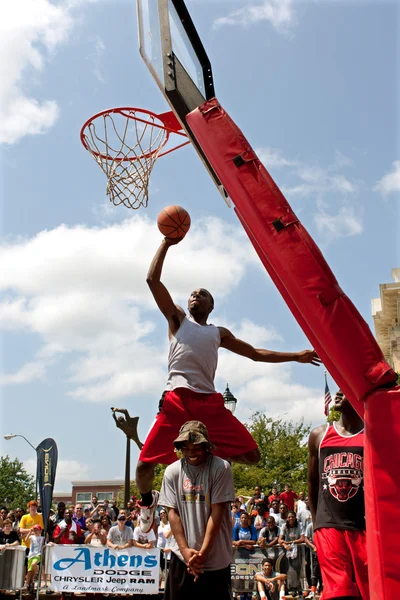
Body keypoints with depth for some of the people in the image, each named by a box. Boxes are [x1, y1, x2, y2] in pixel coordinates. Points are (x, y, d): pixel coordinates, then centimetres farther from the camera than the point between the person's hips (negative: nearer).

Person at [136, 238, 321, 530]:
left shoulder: (219, 333, 27)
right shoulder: (177, 318, 18)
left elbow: (256, 353, 30)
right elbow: (152, 279, 9)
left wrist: (296, 356, 25)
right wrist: (167, 243, 8)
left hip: (210, 401, 3)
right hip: (177, 399, -3)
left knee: (251, 455, -7)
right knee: (145, 463, -9)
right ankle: (148, 500, 25)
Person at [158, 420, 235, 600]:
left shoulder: (221, 468, -9)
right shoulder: (172, 471, -1)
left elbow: (217, 512, -10)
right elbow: (172, 512, 1)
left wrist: (203, 552, -12)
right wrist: (184, 549, -8)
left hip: (216, 557, -2)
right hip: (182, 555, 3)